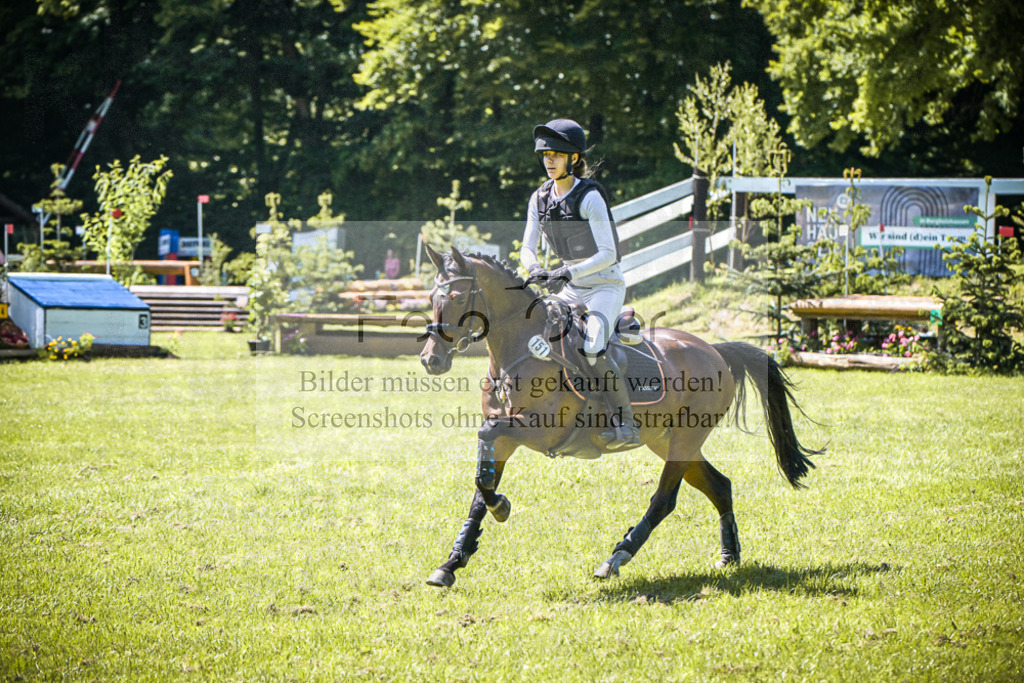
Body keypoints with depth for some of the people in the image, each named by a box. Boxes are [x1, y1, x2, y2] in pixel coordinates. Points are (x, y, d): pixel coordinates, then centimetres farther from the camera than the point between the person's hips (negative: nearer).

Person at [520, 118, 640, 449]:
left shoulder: (590, 197, -17)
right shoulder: (540, 199, 4)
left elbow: (608, 254, -20)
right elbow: (527, 248, 4)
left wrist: (568, 273, -29)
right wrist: (536, 270, -18)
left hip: (606, 285, -7)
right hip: (570, 289, 7)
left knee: (593, 348, -28)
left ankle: (625, 423, -23)